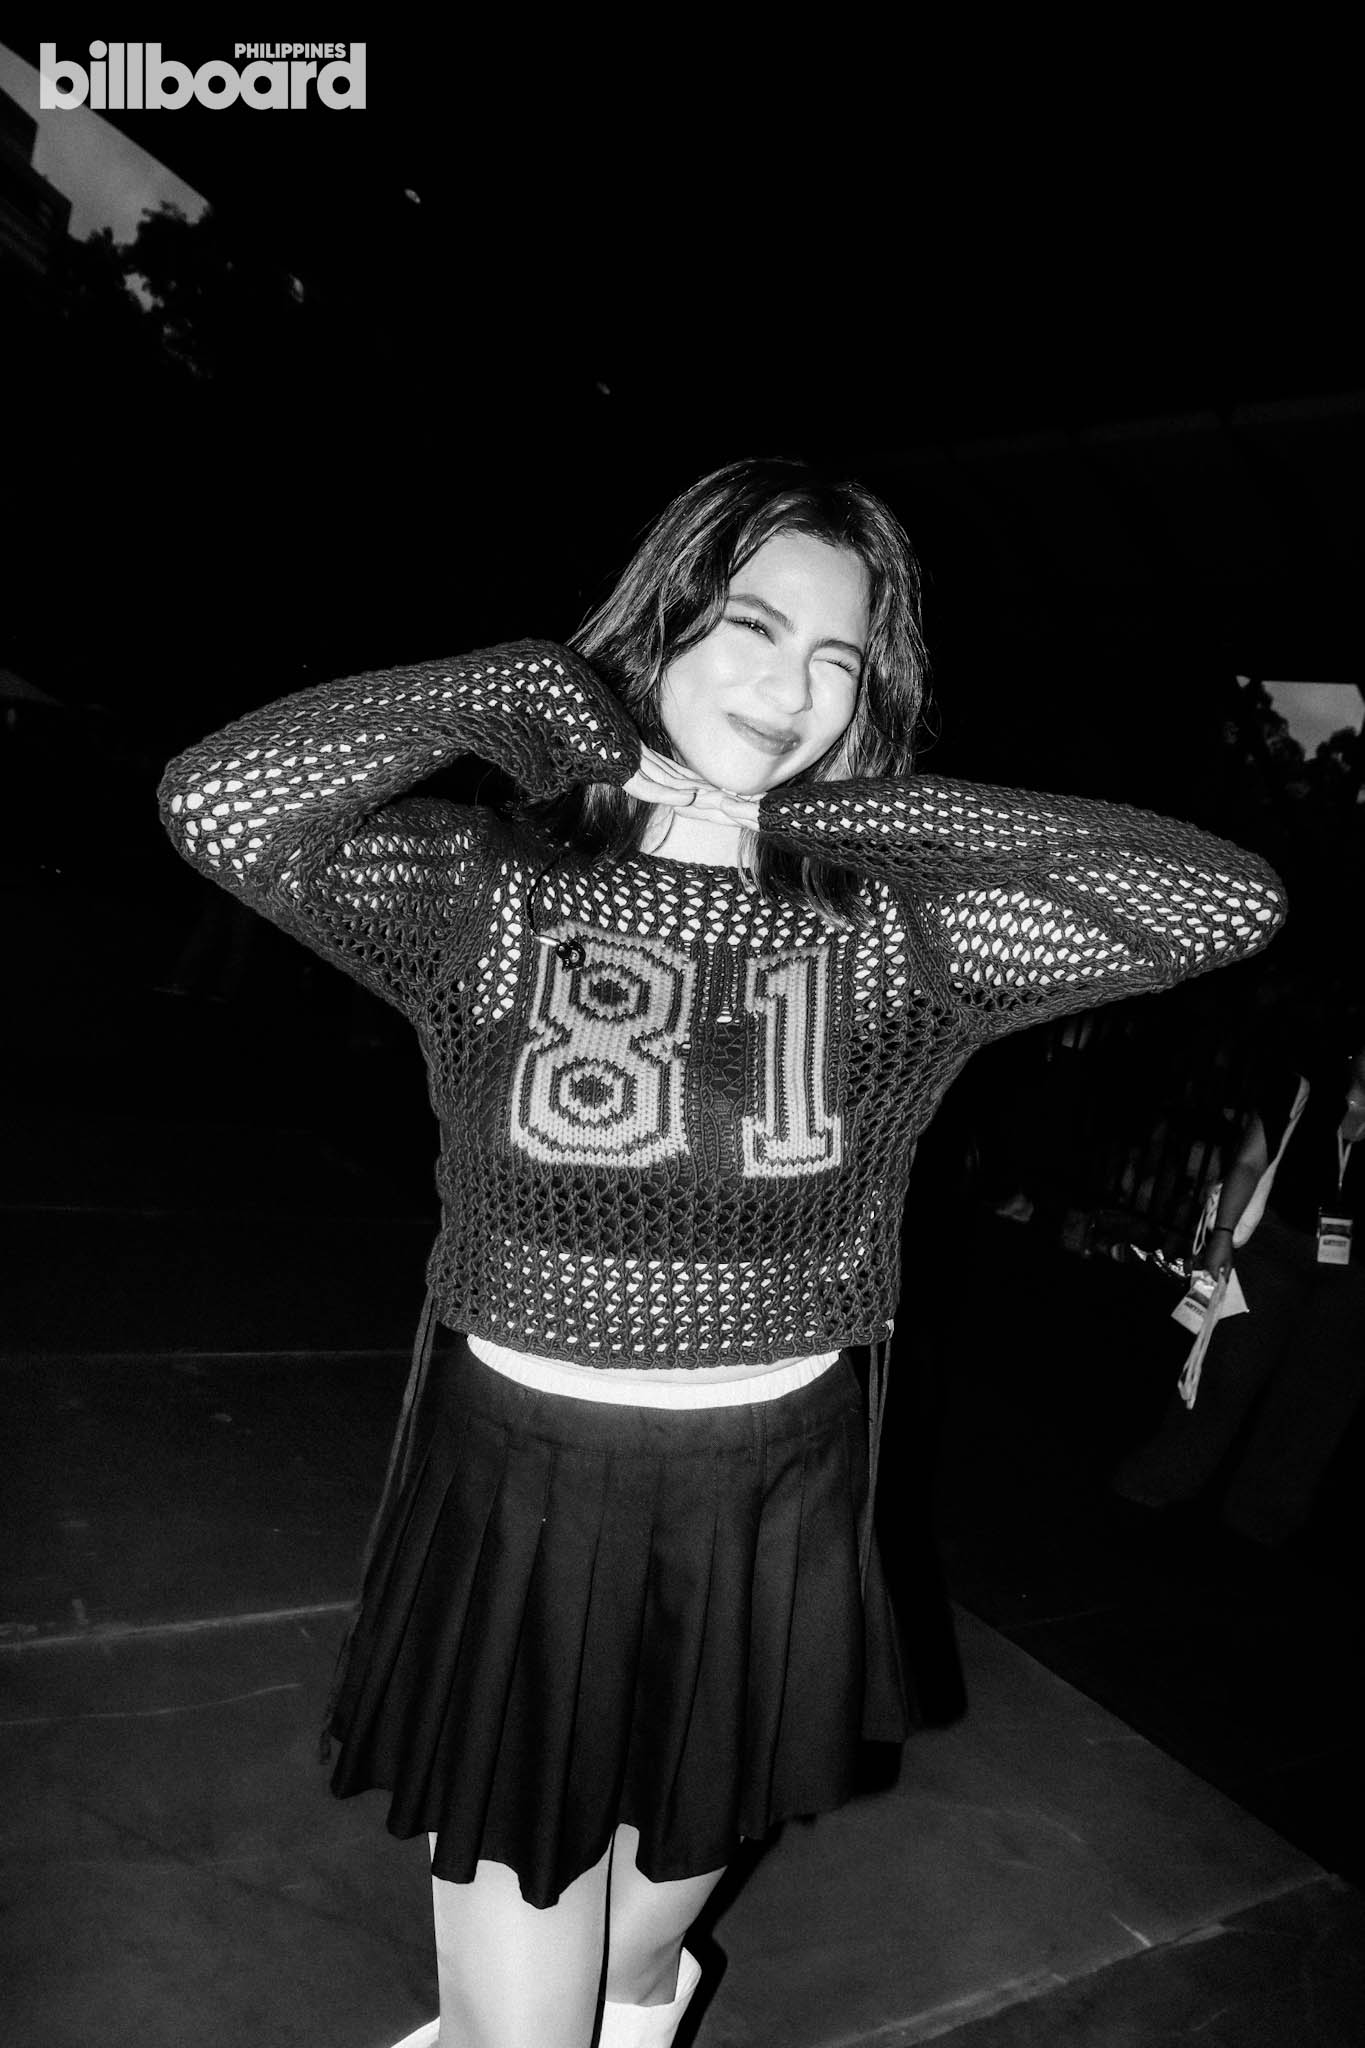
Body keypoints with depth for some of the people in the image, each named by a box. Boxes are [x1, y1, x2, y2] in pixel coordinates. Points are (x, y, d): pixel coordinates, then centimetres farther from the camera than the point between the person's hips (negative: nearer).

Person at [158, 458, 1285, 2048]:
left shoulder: (894, 929, -9)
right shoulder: (487, 886, -12)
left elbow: (1235, 903, -17)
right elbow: (213, 800, -27)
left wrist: (845, 810, -19)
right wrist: (528, 688, -20)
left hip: (773, 1507, 2)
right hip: (517, 1493, -2)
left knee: (671, 1877, 30)